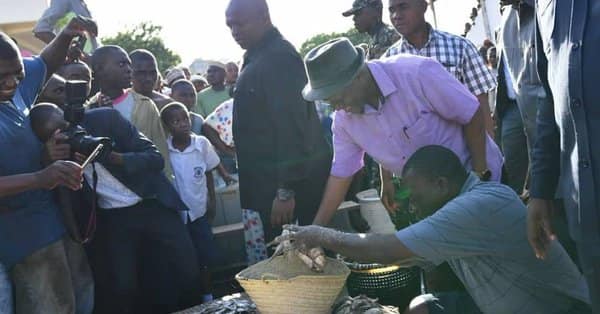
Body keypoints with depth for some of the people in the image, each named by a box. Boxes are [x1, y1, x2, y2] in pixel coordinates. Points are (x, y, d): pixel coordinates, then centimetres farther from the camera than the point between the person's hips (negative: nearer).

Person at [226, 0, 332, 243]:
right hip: (273, 179, 9)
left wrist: (286, 190, -23)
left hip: (293, 182, -9)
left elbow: (291, 125, -22)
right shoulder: (259, 56, 15)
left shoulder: (279, 57, -16)